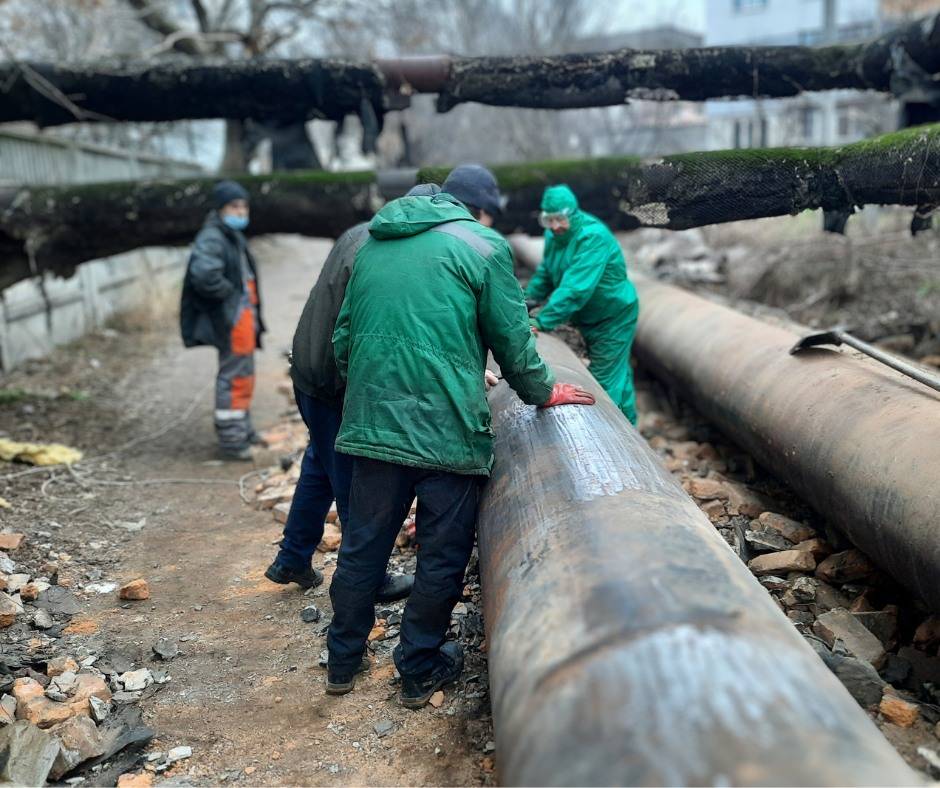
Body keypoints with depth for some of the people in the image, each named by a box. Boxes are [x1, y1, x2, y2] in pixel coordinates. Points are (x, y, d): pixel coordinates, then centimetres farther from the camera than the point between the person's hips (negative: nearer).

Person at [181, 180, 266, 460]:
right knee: (233, 376, -5)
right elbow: (204, 274, -33)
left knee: (244, 374, 19)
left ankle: (242, 429, 34)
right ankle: (231, 440, 3)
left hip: (244, 315, 10)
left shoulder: (234, 237, 16)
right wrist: (229, 293, -20)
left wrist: (252, 312, 14)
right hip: (230, 318, -10)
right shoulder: (211, 239, -16)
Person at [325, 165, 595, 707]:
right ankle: (420, 671, 22)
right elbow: (512, 339, 0)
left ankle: (344, 662, 28)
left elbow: (344, 334, 19)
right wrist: (544, 392, 16)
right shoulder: (483, 245, -1)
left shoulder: (374, 242, 17)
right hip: (446, 428, -5)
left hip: (371, 422, 6)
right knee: (442, 556, 9)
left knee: (363, 544, 16)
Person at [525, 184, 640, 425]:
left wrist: (543, 321, -40)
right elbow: (546, 272, 14)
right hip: (588, 318, 8)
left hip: (614, 317, -8)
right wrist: (529, 297, 0)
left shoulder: (593, 237, -29)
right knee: (617, 373, 20)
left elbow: (577, 287, -37)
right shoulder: (554, 234, -1)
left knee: (606, 380, -7)